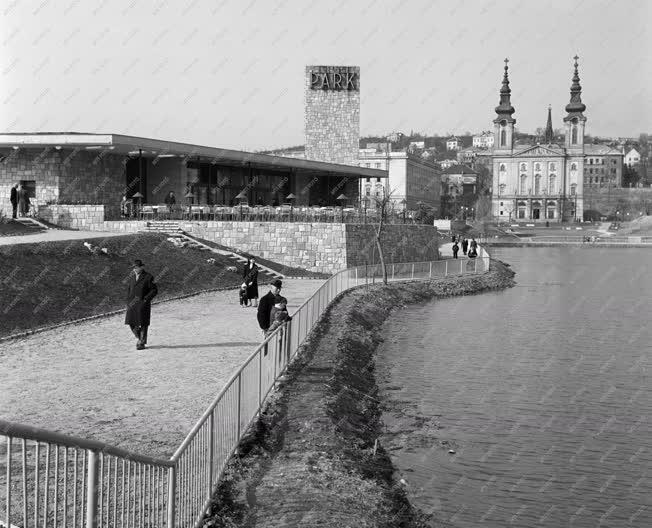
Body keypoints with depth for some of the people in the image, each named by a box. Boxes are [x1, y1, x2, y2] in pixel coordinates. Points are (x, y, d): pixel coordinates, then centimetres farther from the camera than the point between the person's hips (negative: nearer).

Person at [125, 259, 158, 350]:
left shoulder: (148, 277, -4)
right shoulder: (132, 278, 14)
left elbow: (154, 290, -5)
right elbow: (129, 290, 22)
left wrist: (145, 299, -14)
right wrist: (128, 301, 9)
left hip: (143, 304, -5)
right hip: (132, 304, 5)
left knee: (142, 324, -2)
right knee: (131, 322, 2)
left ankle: (142, 343, 7)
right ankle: (139, 338, 25)